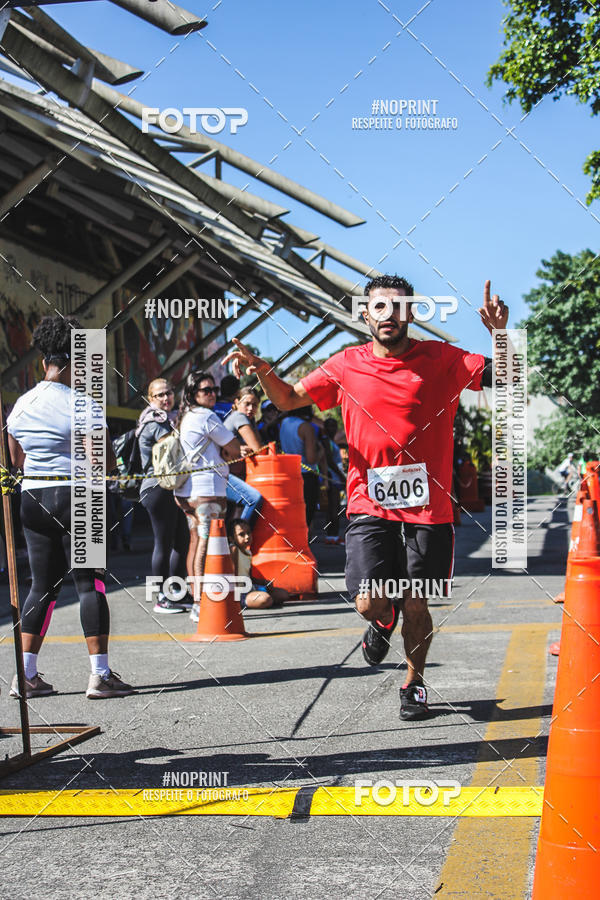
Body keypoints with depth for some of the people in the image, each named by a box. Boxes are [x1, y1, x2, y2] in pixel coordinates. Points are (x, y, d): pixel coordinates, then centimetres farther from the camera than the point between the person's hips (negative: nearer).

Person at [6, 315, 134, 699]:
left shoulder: (22, 404, 9)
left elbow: (17, 461, 18)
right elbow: (106, 461, -14)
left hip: (33, 499, 6)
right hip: (76, 498, -6)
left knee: (43, 585, 12)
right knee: (91, 583, -2)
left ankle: (27, 675, 11)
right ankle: (101, 674, -2)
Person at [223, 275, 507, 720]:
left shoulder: (442, 359, -1)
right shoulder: (347, 365, 3)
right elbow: (289, 399, 13)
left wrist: (500, 334, -22)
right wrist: (261, 368, -7)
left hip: (427, 508, 0)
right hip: (370, 505, 1)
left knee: (416, 607, 5)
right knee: (369, 602, -12)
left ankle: (414, 683, 33)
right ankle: (384, 620, 28)